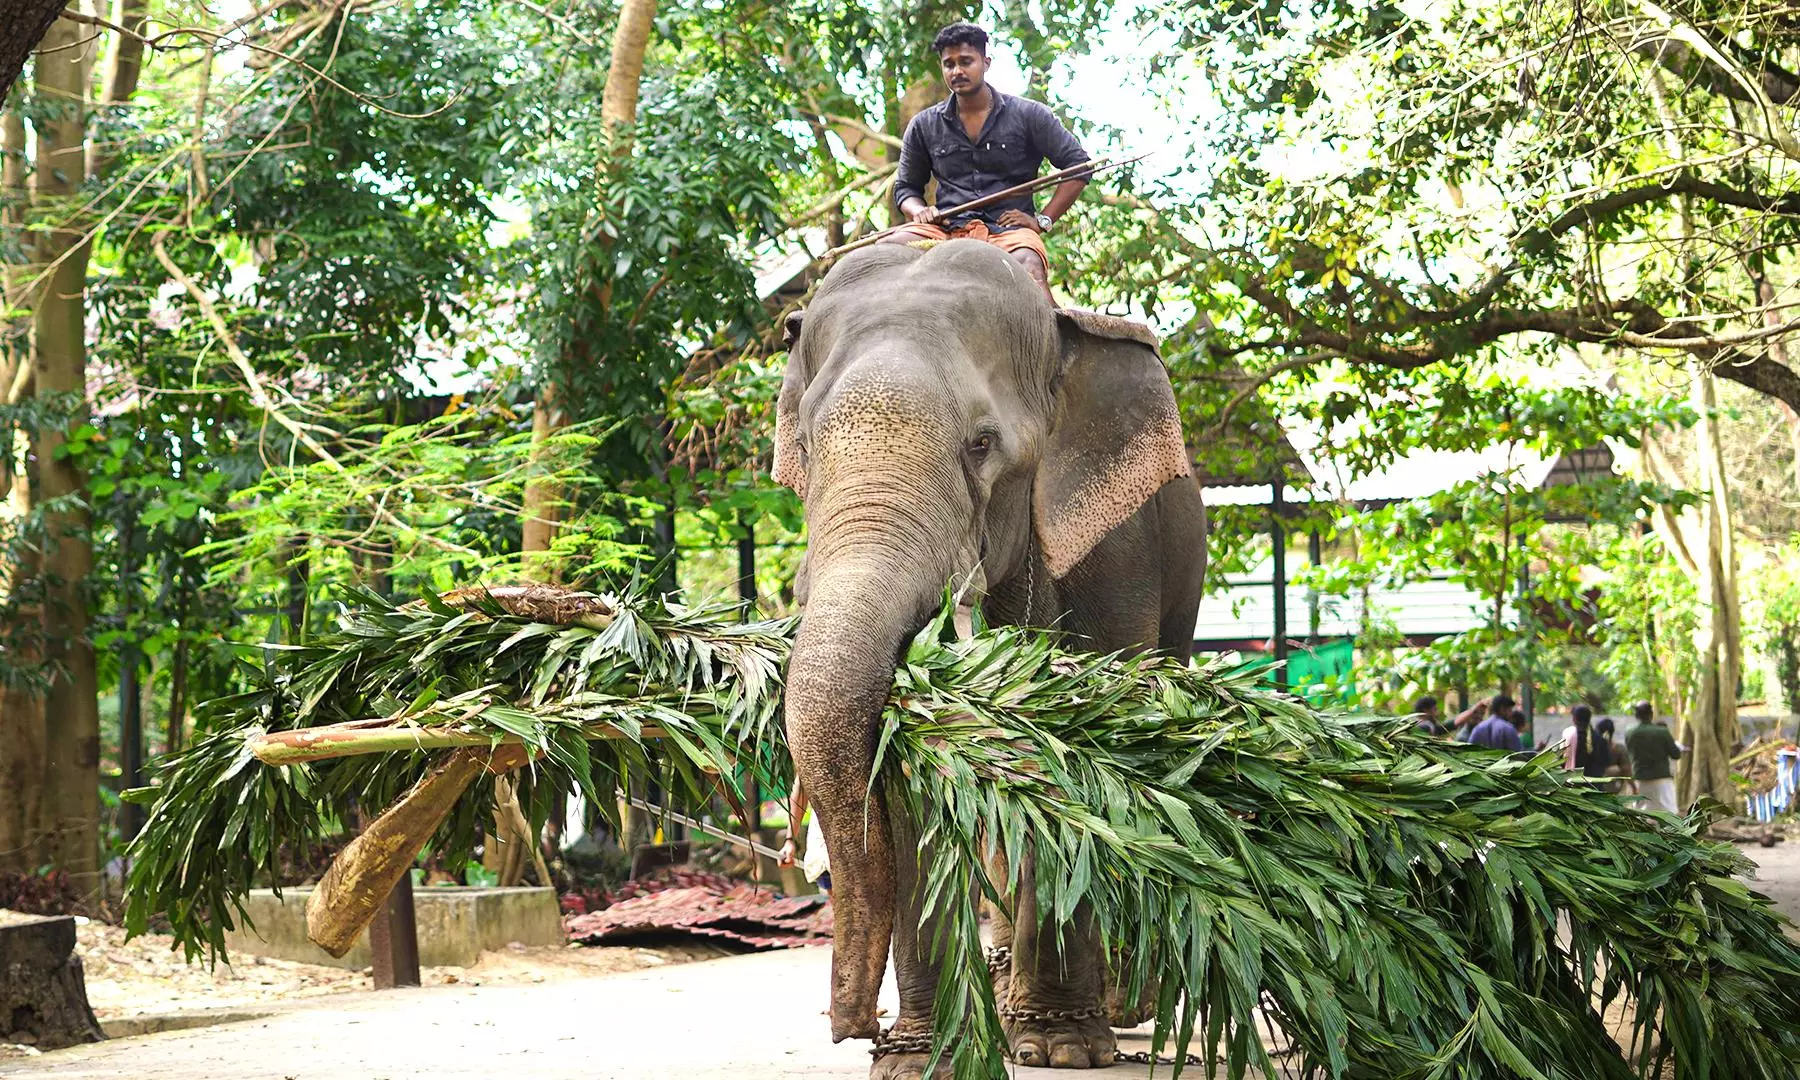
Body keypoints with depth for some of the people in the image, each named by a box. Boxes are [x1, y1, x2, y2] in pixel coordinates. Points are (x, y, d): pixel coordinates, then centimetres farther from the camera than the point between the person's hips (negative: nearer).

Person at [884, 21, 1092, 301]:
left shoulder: (1028, 115, 9)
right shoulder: (924, 127, 17)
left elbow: (1078, 165, 9)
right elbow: (905, 186, 26)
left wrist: (1042, 220, 0)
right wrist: (919, 211, 1)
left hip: (1007, 228, -2)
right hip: (947, 229, 2)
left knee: (1028, 264, -40)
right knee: (887, 247, -30)